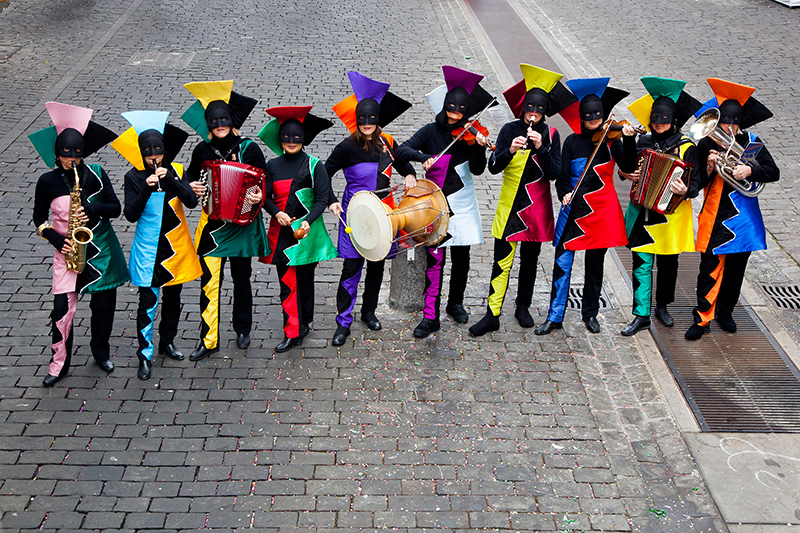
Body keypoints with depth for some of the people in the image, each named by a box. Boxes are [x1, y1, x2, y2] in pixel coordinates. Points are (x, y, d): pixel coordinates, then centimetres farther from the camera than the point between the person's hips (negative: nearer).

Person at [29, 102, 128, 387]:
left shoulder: (96, 174, -1)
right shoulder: (47, 181, 0)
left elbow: (116, 207, -1)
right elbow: (39, 218, 5)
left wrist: (94, 209, -20)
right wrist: (56, 239, -11)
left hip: (100, 248, 1)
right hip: (67, 250, 0)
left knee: (104, 304, 7)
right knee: (62, 308, -6)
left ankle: (101, 352, 31)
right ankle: (59, 364, 10)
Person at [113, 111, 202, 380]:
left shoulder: (176, 171, -1)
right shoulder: (134, 177, -6)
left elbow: (192, 201, -14)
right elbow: (131, 214, -13)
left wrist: (170, 180, -25)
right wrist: (146, 189, -25)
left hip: (176, 245, 3)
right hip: (148, 249, -3)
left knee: (173, 297, 15)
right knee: (148, 300, -3)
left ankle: (167, 342, 34)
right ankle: (145, 355, 6)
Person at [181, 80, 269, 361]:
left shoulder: (249, 148, -6)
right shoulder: (203, 150, 0)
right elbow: (191, 174, 16)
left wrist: (259, 196, -22)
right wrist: (192, 185, -5)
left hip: (243, 223, -1)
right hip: (212, 224, 1)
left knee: (241, 279, 12)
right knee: (209, 281, -1)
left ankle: (242, 329, 33)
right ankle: (209, 340, 8)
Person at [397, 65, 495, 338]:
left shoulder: (470, 134, 1)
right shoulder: (431, 131, 0)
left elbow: (477, 169, -8)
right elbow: (402, 149, -11)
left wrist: (479, 147, -26)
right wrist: (423, 157, -29)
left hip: (462, 205, 2)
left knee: (461, 258, 9)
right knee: (435, 259, -4)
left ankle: (456, 303, 32)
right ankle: (430, 317, 3)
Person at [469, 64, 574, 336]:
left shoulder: (551, 135, 0)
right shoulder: (509, 130, -2)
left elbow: (555, 173, -8)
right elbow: (493, 167, -7)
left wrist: (541, 148, -21)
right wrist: (509, 151, -25)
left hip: (536, 207, 1)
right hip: (510, 204, -1)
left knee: (530, 260, 13)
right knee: (502, 260, -3)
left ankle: (523, 307, 31)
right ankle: (492, 315, 3)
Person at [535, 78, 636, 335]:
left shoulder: (611, 140, 1)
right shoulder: (572, 142, 2)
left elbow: (628, 167, -12)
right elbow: (563, 176, 2)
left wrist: (629, 140, -26)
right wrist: (564, 194, -18)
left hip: (601, 210, 0)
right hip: (574, 208, 0)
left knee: (595, 264, 10)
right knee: (563, 262, -3)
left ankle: (590, 313, 25)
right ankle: (555, 316, 5)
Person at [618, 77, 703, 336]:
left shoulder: (686, 147, -4)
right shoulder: (642, 143, 6)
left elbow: (696, 181, -7)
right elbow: (628, 168, 18)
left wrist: (685, 191, -28)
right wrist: (627, 174, -4)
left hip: (670, 215, -2)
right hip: (642, 213, 2)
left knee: (668, 263, 12)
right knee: (642, 263, 0)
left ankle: (662, 307, 33)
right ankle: (641, 315, 7)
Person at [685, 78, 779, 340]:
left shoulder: (752, 143, 2)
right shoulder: (706, 144, -3)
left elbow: (774, 173, -4)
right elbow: (697, 183, -5)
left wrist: (749, 170, -20)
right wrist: (710, 167, -23)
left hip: (744, 218, 3)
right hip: (714, 217, -2)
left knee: (735, 268, 12)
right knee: (710, 268, -5)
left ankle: (725, 312, 29)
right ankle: (703, 317, 4)